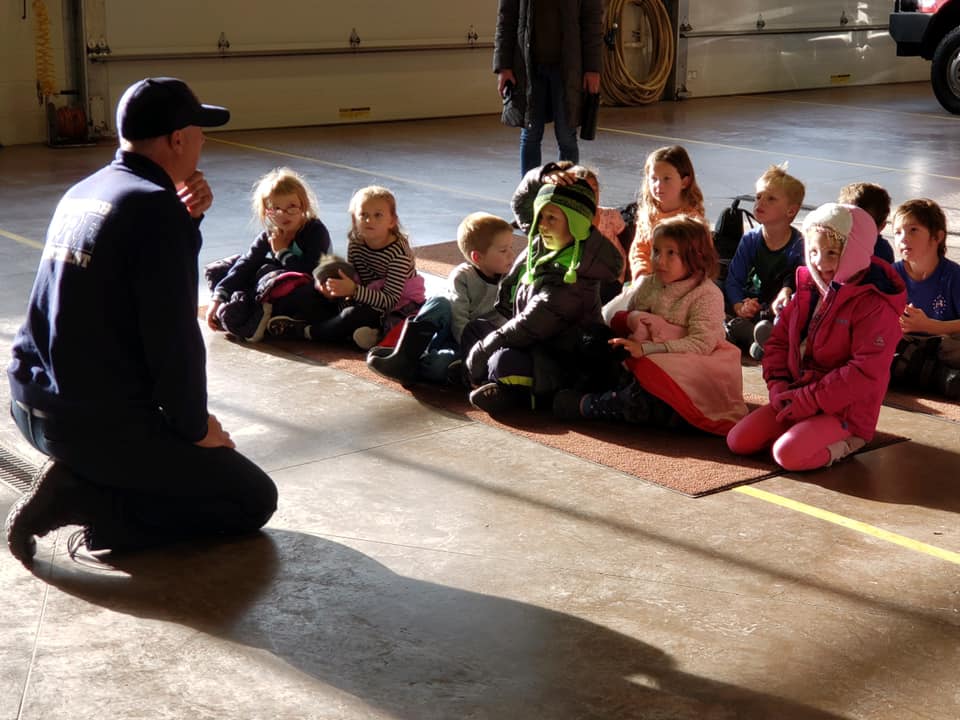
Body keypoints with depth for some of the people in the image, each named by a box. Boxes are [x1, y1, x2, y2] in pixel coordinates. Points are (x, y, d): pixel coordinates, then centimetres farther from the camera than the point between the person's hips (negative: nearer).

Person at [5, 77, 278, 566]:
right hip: (100, 420, -9)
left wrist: (188, 214, 4)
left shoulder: (83, 193, 9)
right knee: (254, 500, 3)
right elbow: (173, 337, -19)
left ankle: (80, 479, 11)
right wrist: (195, 428, -6)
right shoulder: (155, 207, -17)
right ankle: (81, 499, -7)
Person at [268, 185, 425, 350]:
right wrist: (333, 290, -23)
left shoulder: (398, 252, -23)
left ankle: (303, 330, -10)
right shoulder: (355, 245, -2)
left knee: (352, 315, -27)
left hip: (398, 308, -8)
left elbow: (390, 300, -25)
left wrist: (353, 290, -35)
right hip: (370, 299, 8)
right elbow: (351, 281, 0)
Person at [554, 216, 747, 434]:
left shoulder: (708, 294, -7)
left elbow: (701, 342, -19)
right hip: (648, 364, 7)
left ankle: (588, 406, -25)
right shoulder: (647, 286, 13)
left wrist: (646, 348, -26)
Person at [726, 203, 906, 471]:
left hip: (845, 410, -7)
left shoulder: (875, 305, -17)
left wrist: (808, 400, -22)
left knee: (788, 454, -28)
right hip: (798, 398, 7)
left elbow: (866, 373, -23)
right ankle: (804, 431, 11)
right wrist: (778, 385, -5)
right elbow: (778, 340, 12)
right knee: (738, 441, -5)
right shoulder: (808, 290, 7)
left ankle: (842, 445, -2)